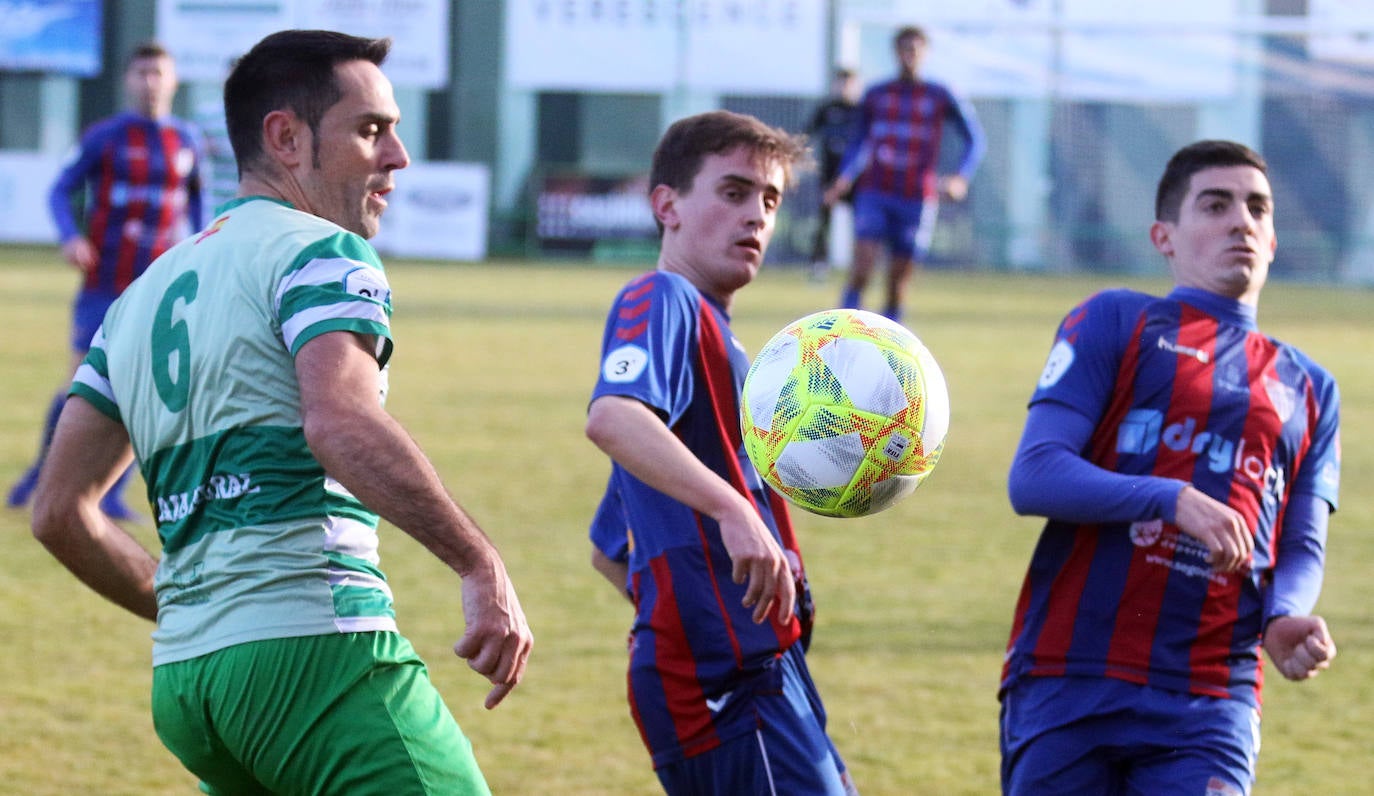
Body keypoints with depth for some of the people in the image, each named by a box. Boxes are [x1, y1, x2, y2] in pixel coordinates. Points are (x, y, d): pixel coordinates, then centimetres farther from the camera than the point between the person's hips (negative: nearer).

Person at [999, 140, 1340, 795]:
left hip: (1210, 704, 2)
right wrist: (1173, 500, -16)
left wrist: (1284, 618, -7)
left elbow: (1302, 547, 16)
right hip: (1069, 686, -2)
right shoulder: (1115, 322, 9)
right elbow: (1032, 477, -2)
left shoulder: (1308, 389, 20)